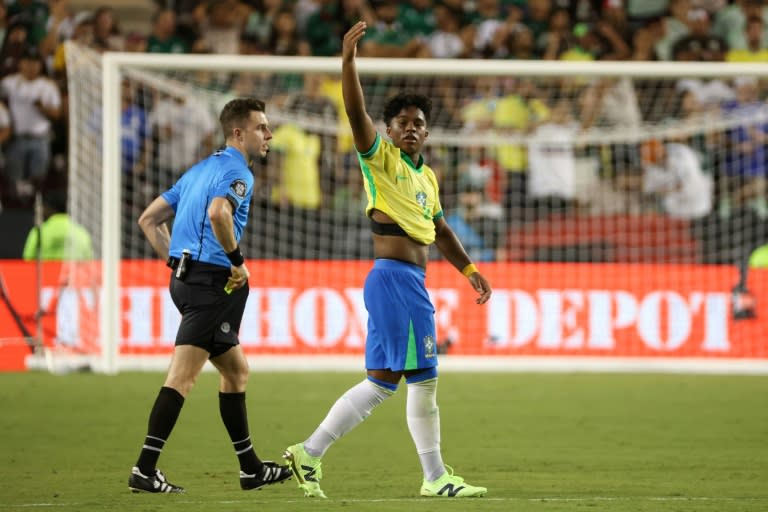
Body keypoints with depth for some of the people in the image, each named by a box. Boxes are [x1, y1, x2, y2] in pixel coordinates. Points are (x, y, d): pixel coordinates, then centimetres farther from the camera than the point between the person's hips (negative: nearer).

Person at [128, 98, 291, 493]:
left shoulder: (201, 169, 20)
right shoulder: (237, 172, -9)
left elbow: (149, 219, 21)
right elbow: (218, 213, -31)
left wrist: (177, 261, 17)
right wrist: (238, 261, -20)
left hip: (185, 277, 10)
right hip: (211, 280, -10)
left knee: (236, 370, 17)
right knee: (183, 375, -12)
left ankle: (251, 468, 23)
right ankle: (144, 470, -16)